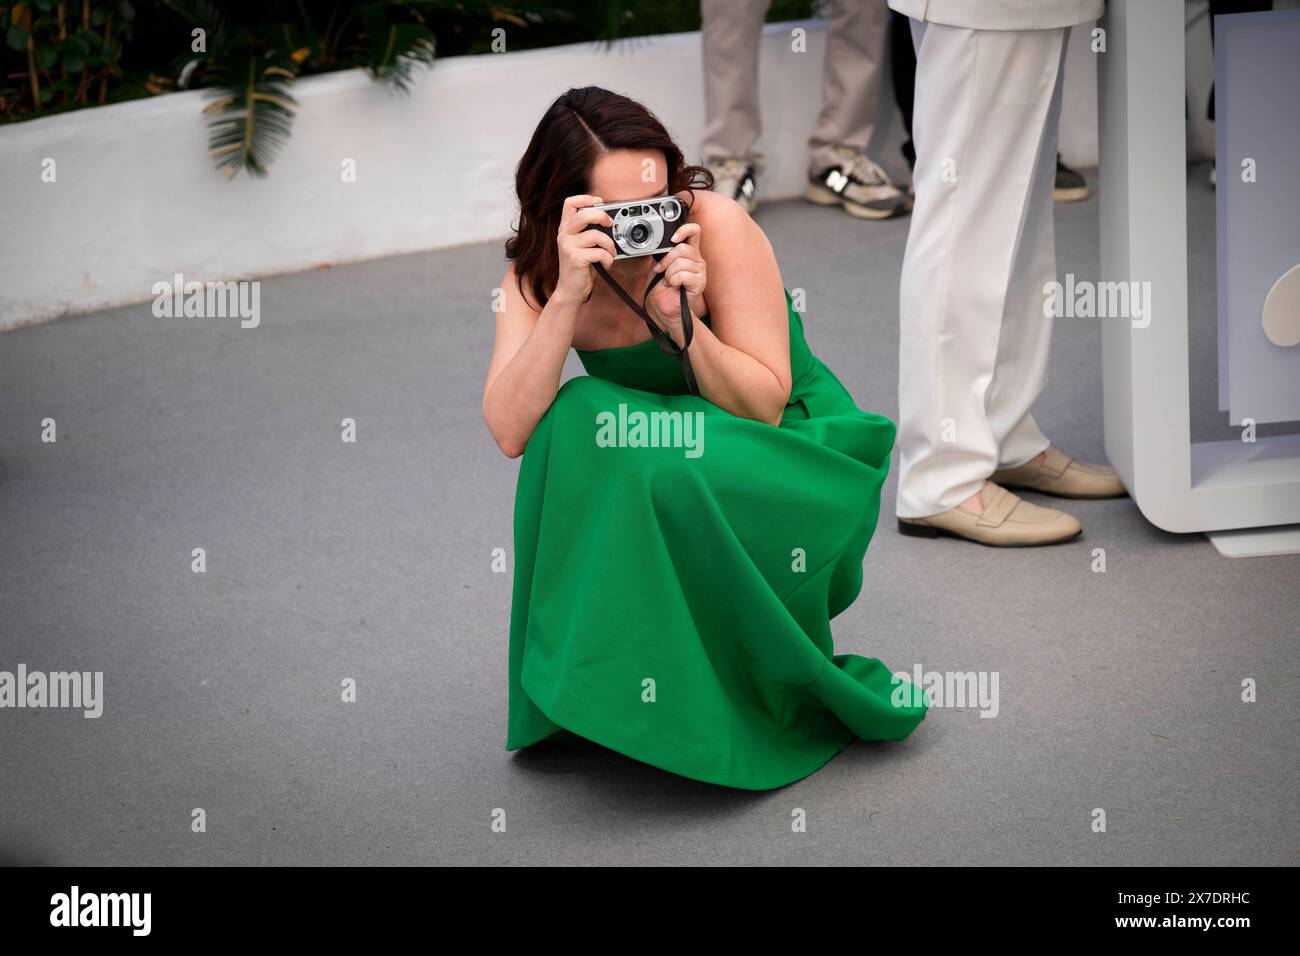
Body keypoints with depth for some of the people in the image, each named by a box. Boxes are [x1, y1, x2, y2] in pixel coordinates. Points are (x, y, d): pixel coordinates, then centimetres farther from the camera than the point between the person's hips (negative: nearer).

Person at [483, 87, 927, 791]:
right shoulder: (537, 270, -10)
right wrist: (567, 295, -33)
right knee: (575, 419, -28)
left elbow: (765, 407, -19)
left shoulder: (717, 226, -20)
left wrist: (684, 324, -34)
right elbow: (511, 433, -24)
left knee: (671, 471, -35)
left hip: (793, 453, -3)